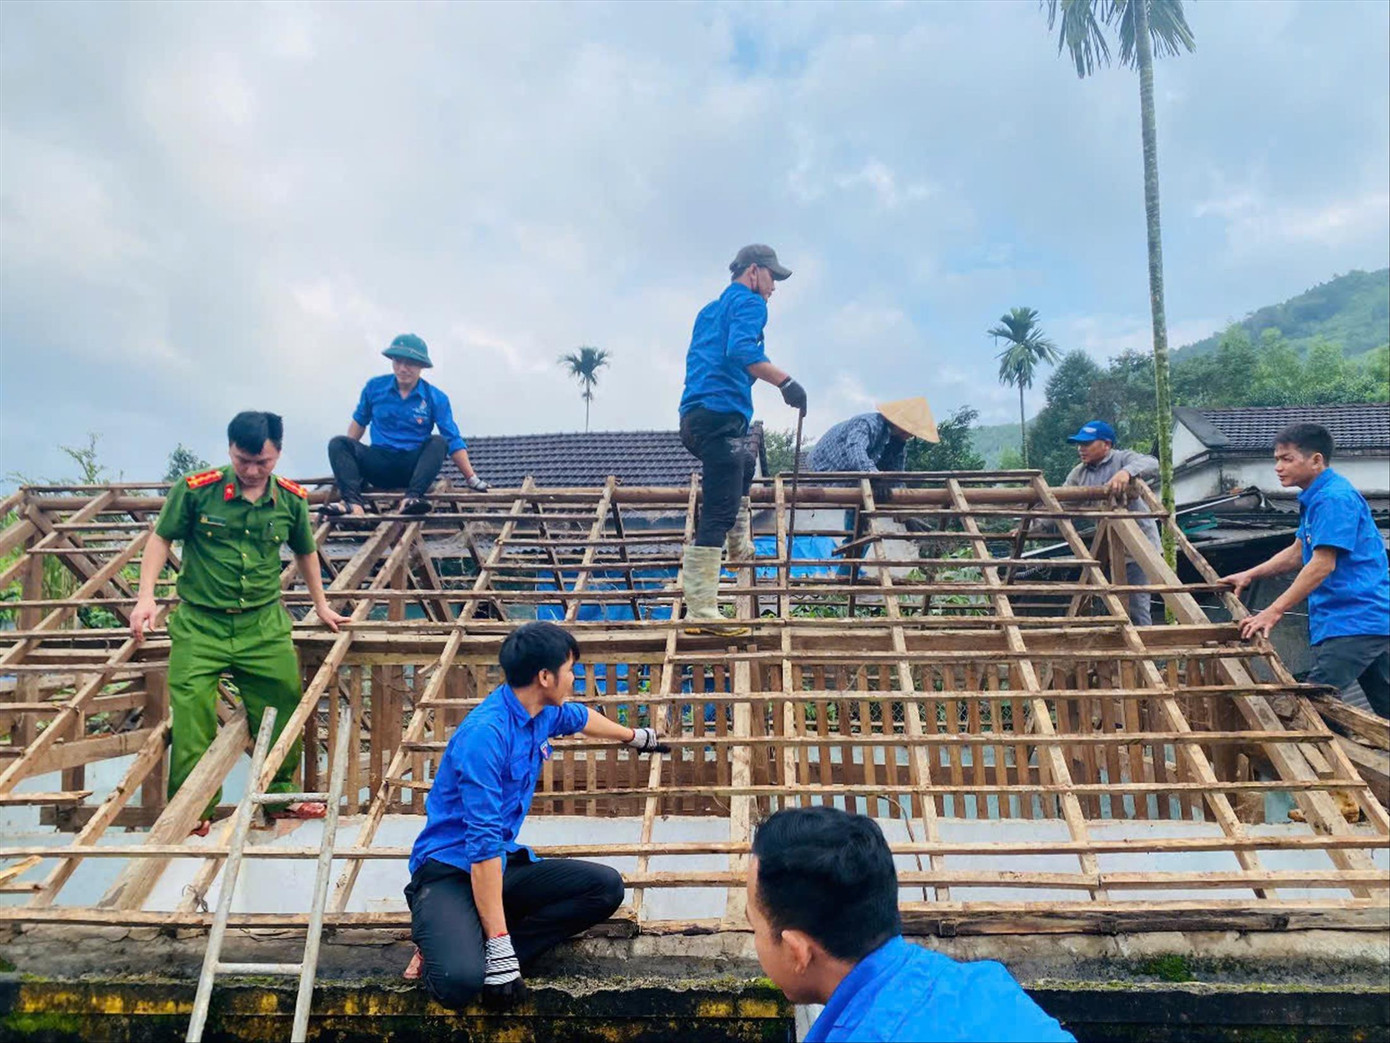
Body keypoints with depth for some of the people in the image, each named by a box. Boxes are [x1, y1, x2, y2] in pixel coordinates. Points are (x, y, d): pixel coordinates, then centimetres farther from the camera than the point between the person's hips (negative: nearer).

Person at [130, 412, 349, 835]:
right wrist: (146, 596, -8)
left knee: (283, 710, 10)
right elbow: (161, 539, 2)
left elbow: (305, 551, 16)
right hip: (199, 625, -2)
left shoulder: (292, 500, -1)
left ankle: (280, 796, 30)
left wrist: (321, 606, 22)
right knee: (191, 720, -2)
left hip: (265, 625, 3)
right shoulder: (195, 490, -9)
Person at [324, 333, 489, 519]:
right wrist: (343, 463, 17)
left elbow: (453, 441, -3)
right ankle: (353, 502, -43)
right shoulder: (375, 387, 4)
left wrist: (471, 477, -10)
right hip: (379, 465, 2)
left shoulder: (435, 398, -1)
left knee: (438, 442, -30)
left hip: (413, 467, -2)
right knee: (338, 443, -21)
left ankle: (412, 498, -47)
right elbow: (359, 422, 18)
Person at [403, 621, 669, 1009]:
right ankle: (446, 946, 0)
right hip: (450, 871, -9)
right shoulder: (486, 734, -24)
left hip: (504, 863, 9)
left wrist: (636, 736, 47)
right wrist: (499, 945, -27)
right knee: (461, 980, -35)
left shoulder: (544, 712, 3)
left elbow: (580, 717, 29)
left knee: (607, 887, -13)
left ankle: (469, 950, -12)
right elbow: (483, 843, -27)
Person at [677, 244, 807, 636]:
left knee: (744, 465, 38)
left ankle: (741, 548, 46)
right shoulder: (749, 303, -1)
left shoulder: (710, 309, 27)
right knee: (717, 515, -14)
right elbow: (740, 350, -21)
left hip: (694, 416, 10)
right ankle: (701, 613, -17)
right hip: (721, 416, -10)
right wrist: (786, 382, -24)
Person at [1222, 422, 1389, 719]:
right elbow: (1297, 553, 24)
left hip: (1354, 621, -11)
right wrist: (1249, 575, 13)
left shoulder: (1334, 498, -16)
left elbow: (1323, 565, -21)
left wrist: (1274, 611, -21)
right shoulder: (1315, 499, 16)